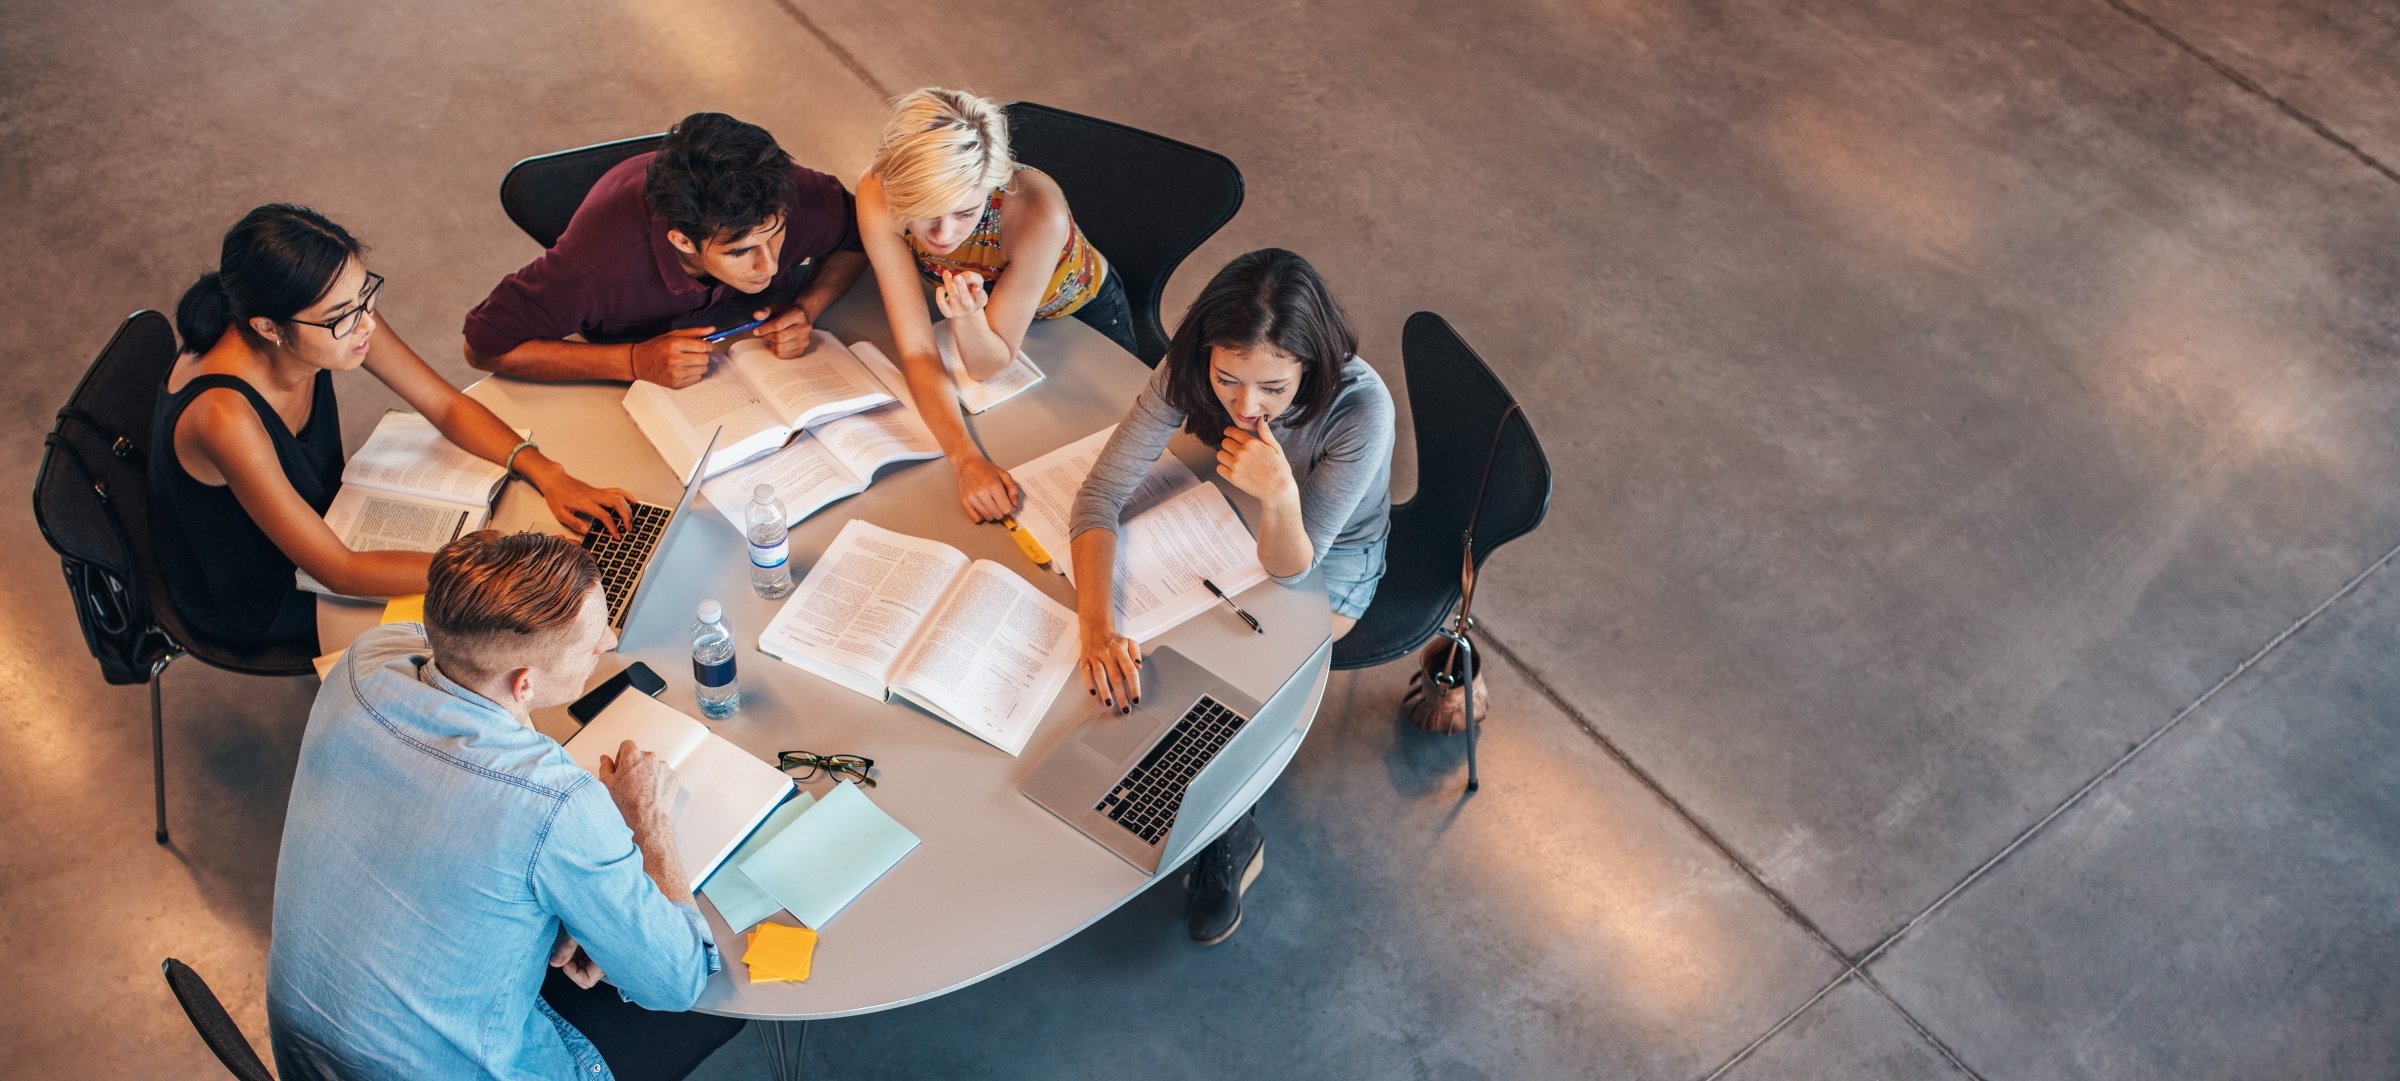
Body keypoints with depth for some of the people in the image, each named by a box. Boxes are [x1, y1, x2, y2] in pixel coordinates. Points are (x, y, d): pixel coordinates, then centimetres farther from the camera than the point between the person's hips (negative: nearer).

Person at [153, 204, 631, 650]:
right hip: (254, 599, -6)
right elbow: (340, 572, -36)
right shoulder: (223, 414, -41)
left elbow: (447, 406, -8)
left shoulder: (339, 315, -23)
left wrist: (549, 476, -23)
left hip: (316, 514, 6)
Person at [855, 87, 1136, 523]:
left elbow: (989, 365, -32)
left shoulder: (1035, 210, -44)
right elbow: (916, 350, -31)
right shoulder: (879, 195, -36)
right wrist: (965, 458, -46)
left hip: (1082, 315, -2)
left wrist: (967, 317, -54)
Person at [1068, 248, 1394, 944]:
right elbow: (1101, 493, -28)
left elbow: (1289, 568, -32)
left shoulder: (1360, 408, -38)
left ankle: (1232, 837, 13)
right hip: (1231, 523, 4)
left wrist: (1280, 495, -55)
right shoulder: (1189, 370, -30)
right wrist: (1098, 626, -43)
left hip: (1331, 558, -4)